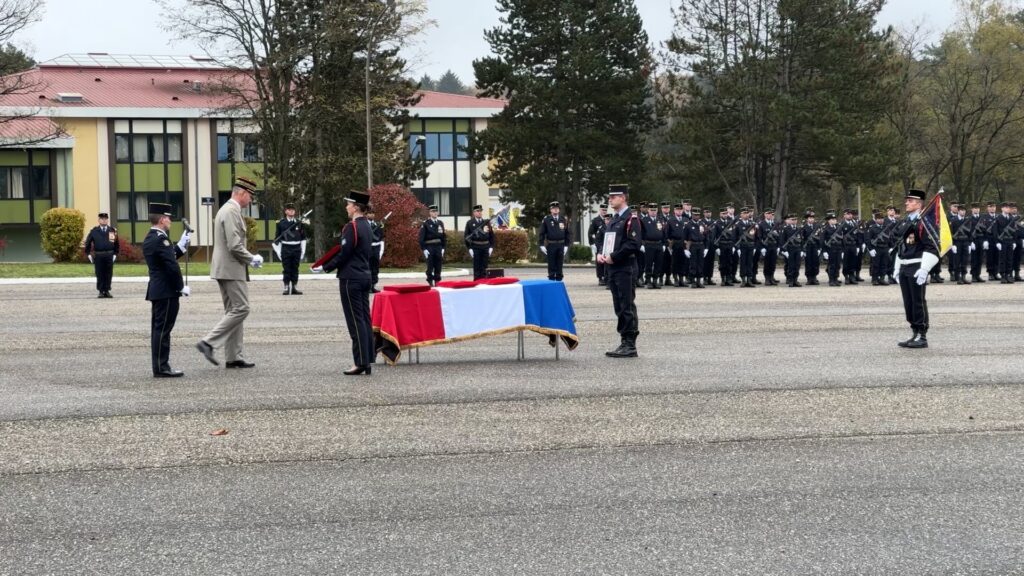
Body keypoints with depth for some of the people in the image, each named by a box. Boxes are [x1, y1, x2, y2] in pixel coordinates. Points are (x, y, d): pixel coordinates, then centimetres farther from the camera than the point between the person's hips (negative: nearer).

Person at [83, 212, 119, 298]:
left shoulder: (113, 230, 7)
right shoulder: (94, 231, 5)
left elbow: (117, 243, 15)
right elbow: (87, 243, 11)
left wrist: (115, 254, 9)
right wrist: (88, 254, 6)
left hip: (109, 255, 1)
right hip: (98, 255, -1)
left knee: (108, 274, 1)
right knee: (99, 275, 0)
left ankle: (107, 291, 9)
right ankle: (101, 291, 5)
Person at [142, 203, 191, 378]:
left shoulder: (149, 239, 15)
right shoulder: (160, 239, -17)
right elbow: (172, 266, -21)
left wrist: (181, 245, 13)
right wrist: (181, 287, -12)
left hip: (156, 291, 10)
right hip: (167, 292, -10)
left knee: (158, 330, 11)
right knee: (163, 330, -8)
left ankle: (160, 367, 16)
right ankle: (161, 368, -6)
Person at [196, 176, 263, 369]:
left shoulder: (226, 209, 17)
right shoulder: (232, 212, -16)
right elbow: (235, 246, -22)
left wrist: (249, 258, 15)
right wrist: (252, 259, -9)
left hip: (225, 269, 11)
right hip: (232, 269, -11)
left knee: (234, 311, 11)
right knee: (241, 309, -8)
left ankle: (234, 357, 13)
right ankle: (208, 342, -11)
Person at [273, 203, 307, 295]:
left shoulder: (299, 223, 8)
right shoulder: (281, 223, 2)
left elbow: (303, 239, 12)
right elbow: (277, 238, 2)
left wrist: (303, 252, 6)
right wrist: (278, 252, -3)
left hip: (297, 249, 2)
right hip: (286, 249, -2)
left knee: (295, 269, 5)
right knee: (286, 269, -2)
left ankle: (294, 288, 10)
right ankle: (286, 288, 2)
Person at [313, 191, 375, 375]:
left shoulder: (352, 227, -15)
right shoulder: (367, 226, 12)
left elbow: (344, 254, -17)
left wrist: (324, 268, -6)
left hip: (351, 278, -9)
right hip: (365, 276, 9)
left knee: (355, 320, -6)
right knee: (365, 319, 9)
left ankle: (360, 362, -6)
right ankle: (368, 361, 10)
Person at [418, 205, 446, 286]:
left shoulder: (440, 223, 12)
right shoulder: (425, 224, -2)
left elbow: (444, 237, 15)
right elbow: (421, 237, -5)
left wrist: (443, 248, 7)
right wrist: (424, 249, -11)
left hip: (439, 247, 4)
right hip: (429, 248, -4)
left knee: (438, 266, 4)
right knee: (430, 266, -5)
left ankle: (437, 281, 10)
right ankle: (430, 282, 0)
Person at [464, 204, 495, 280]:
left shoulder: (487, 222, 11)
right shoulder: (470, 223, 3)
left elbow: (491, 235, 12)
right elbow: (466, 236, 0)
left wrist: (491, 247, 3)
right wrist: (469, 248, -8)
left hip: (485, 247, 3)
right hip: (475, 248, -3)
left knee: (484, 268, 5)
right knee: (477, 268, -1)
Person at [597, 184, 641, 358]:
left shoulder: (631, 219, -9)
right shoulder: (613, 220, 18)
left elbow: (633, 244, -17)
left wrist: (613, 257, -18)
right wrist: (602, 254, 5)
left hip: (625, 269, -9)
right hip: (613, 269, 9)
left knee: (627, 307, -6)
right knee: (619, 308, 10)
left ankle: (630, 346, -4)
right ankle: (625, 343, 15)